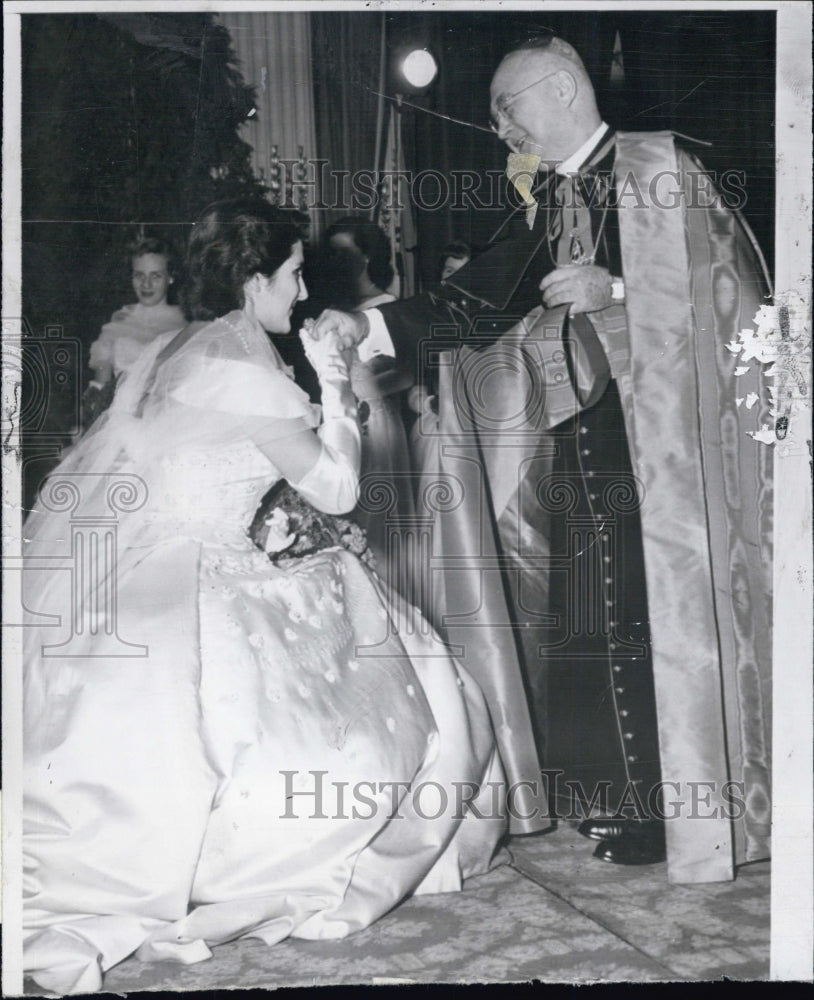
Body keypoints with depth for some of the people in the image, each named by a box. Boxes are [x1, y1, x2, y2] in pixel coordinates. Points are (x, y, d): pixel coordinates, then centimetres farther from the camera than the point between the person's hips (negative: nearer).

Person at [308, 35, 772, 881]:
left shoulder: (659, 169, -1)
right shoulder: (542, 205, 16)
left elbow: (729, 278, -7)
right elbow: (475, 305, 10)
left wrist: (615, 288, -15)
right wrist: (369, 325, -1)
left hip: (658, 429, -6)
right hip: (581, 428, 6)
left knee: (648, 616, -6)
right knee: (581, 619, 5)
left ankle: (668, 805, 9)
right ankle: (623, 797, 19)